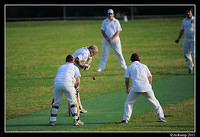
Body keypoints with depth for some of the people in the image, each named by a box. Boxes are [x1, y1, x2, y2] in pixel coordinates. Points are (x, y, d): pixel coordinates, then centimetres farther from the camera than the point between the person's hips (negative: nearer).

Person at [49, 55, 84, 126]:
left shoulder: (60, 67, 33)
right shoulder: (75, 67, 22)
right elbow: (78, 82, 11)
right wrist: (75, 87, 30)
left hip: (57, 84, 3)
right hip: (67, 84, -3)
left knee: (56, 102, 16)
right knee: (73, 102, 10)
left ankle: (52, 121, 16)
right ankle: (76, 120, 7)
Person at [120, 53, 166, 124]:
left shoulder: (129, 67, 12)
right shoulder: (144, 66, 17)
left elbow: (126, 79, 8)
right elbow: (150, 77, 14)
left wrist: (127, 89, 20)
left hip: (135, 88, -2)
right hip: (146, 87, 2)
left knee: (128, 102, 13)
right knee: (154, 101, 16)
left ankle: (126, 119, 3)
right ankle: (161, 117, 12)